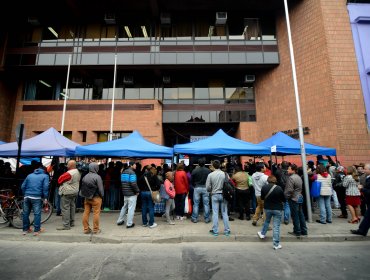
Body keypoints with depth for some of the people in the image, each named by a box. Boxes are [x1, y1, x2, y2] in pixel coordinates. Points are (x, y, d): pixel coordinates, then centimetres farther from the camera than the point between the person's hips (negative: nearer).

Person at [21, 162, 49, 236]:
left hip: (27, 196, 5)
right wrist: (45, 197, -5)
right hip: (37, 197, -5)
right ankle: (36, 230, 4)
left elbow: (23, 186, 14)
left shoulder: (29, 175, 17)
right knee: (37, 214, 1)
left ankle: (25, 229, 25)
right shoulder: (45, 176, 3)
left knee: (26, 213, 15)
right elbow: (45, 187, -9)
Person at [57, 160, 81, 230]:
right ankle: (72, 222, 27)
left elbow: (59, 180, -12)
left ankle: (66, 225, 0)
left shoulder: (69, 173, -22)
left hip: (67, 192, -9)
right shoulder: (78, 172, 7)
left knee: (65, 208, -3)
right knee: (72, 207, 17)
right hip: (74, 192, 10)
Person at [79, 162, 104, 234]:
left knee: (86, 213, 12)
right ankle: (96, 229, 10)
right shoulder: (97, 177, -15)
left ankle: (86, 229, 20)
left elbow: (82, 188, 9)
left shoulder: (85, 177, 6)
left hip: (86, 198, 7)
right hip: (96, 198, -6)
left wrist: (85, 195, 15)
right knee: (96, 213, 3)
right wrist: (102, 196, 2)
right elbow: (100, 188, -13)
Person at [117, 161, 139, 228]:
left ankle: (120, 221, 29)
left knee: (124, 206, 21)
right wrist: (137, 191, -11)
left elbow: (122, 182, 15)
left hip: (125, 193, 9)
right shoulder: (132, 172, -17)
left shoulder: (124, 172, 11)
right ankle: (129, 223, 7)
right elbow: (133, 183, -23)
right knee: (131, 208, 1)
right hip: (132, 193, -8)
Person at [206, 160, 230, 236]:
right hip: (223, 195, 1)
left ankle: (215, 231, 15)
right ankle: (227, 231, 20)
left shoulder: (210, 175, -9)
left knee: (215, 213, 7)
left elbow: (208, 187, -7)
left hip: (215, 195, -1)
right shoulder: (225, 174, -7)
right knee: (224, 213, 11)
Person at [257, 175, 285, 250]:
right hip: (278, 209, -3)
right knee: (276, 226, 5)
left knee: (267, 221, 28)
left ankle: (262, 234, 44)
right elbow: (284, 200, -7)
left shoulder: (264, 187, -11)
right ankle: (276, 244, 12)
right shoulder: (279, 188, -19)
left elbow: (262, 198, 2)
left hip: (267, 208, 3)